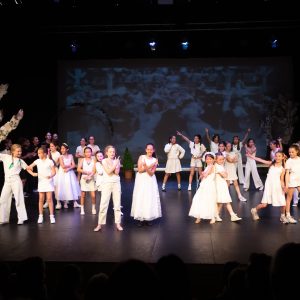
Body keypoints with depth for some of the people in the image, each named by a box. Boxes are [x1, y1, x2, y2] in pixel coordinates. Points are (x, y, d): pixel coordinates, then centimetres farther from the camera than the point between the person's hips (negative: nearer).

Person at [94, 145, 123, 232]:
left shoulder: (117, 160, 6)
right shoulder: (104, 161, -2)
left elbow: (117, 172, -7)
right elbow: (108, 172, -14)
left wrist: (112, 163, -11)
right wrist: (115, 164, -14)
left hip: (116, 183, 3)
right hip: (107, 183, -3)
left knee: (117, 203, 4)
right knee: (103, 203, -3)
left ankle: (118, 223, 11)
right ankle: (100, 224, 3)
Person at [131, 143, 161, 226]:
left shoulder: (155, 160, 1)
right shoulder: (141, 157, -2)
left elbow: (151, 173, -8)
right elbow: (139, 170, -9)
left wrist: (146, 167, -25)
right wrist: (149, 166, -17)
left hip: (150, 181, 1)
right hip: (141, 180, -1)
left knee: (150, 198, 1)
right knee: (140, 198, -1)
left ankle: (148, 218, 10)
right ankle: (140, 218, 5)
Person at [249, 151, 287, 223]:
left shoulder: (282, 169, 4)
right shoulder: (271, 164, 4)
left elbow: (282, 180, 2)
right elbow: (260, 160, 1)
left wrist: (283, 187, -15)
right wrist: (251, 156, -4)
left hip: (277, 187, 1)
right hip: (269, 186, -1)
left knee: (283, 204, -1)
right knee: (264, 204, -4)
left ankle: (283, 216, 27)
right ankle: (254, 210, 25)